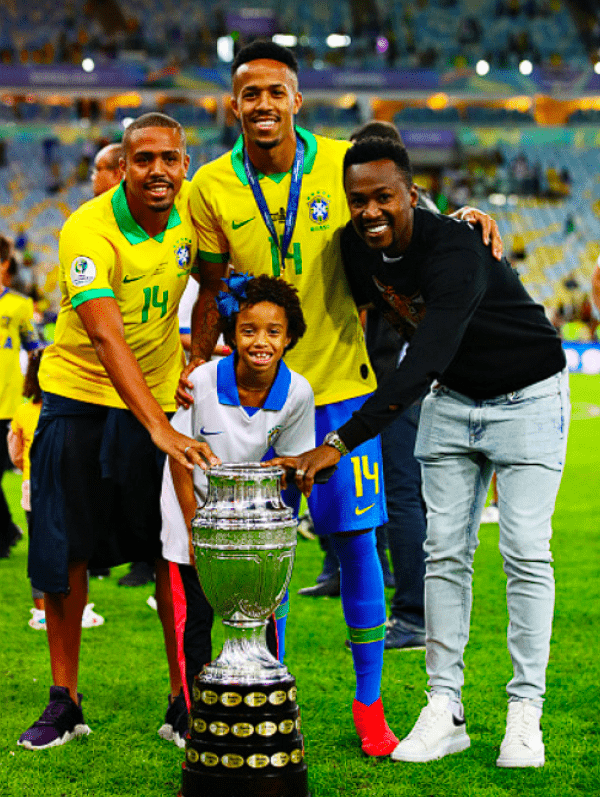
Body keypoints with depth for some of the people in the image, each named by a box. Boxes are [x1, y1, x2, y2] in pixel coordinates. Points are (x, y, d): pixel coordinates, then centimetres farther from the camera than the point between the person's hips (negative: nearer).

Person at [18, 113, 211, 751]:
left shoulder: (189, 208, -8)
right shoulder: (88, 230, -23)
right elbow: (106, 338, -34)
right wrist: (158, 427, -43)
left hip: (158, 399, 3)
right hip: (79, 395, -3)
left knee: (174, 553, 0)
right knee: (63, 550, 0)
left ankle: (183, 699, 10)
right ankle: (64, 703, 12)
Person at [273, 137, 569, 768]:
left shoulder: (454, 251, -34)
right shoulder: (358, 250, -10)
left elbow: (423, 363, -45)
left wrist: (341, 443, -53)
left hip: (528, 397, -6)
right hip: (451, 400, 6)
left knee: (525, 553, -8)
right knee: (444, 553, 0)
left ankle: (525, 711, 0)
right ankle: (445, 710, 4)